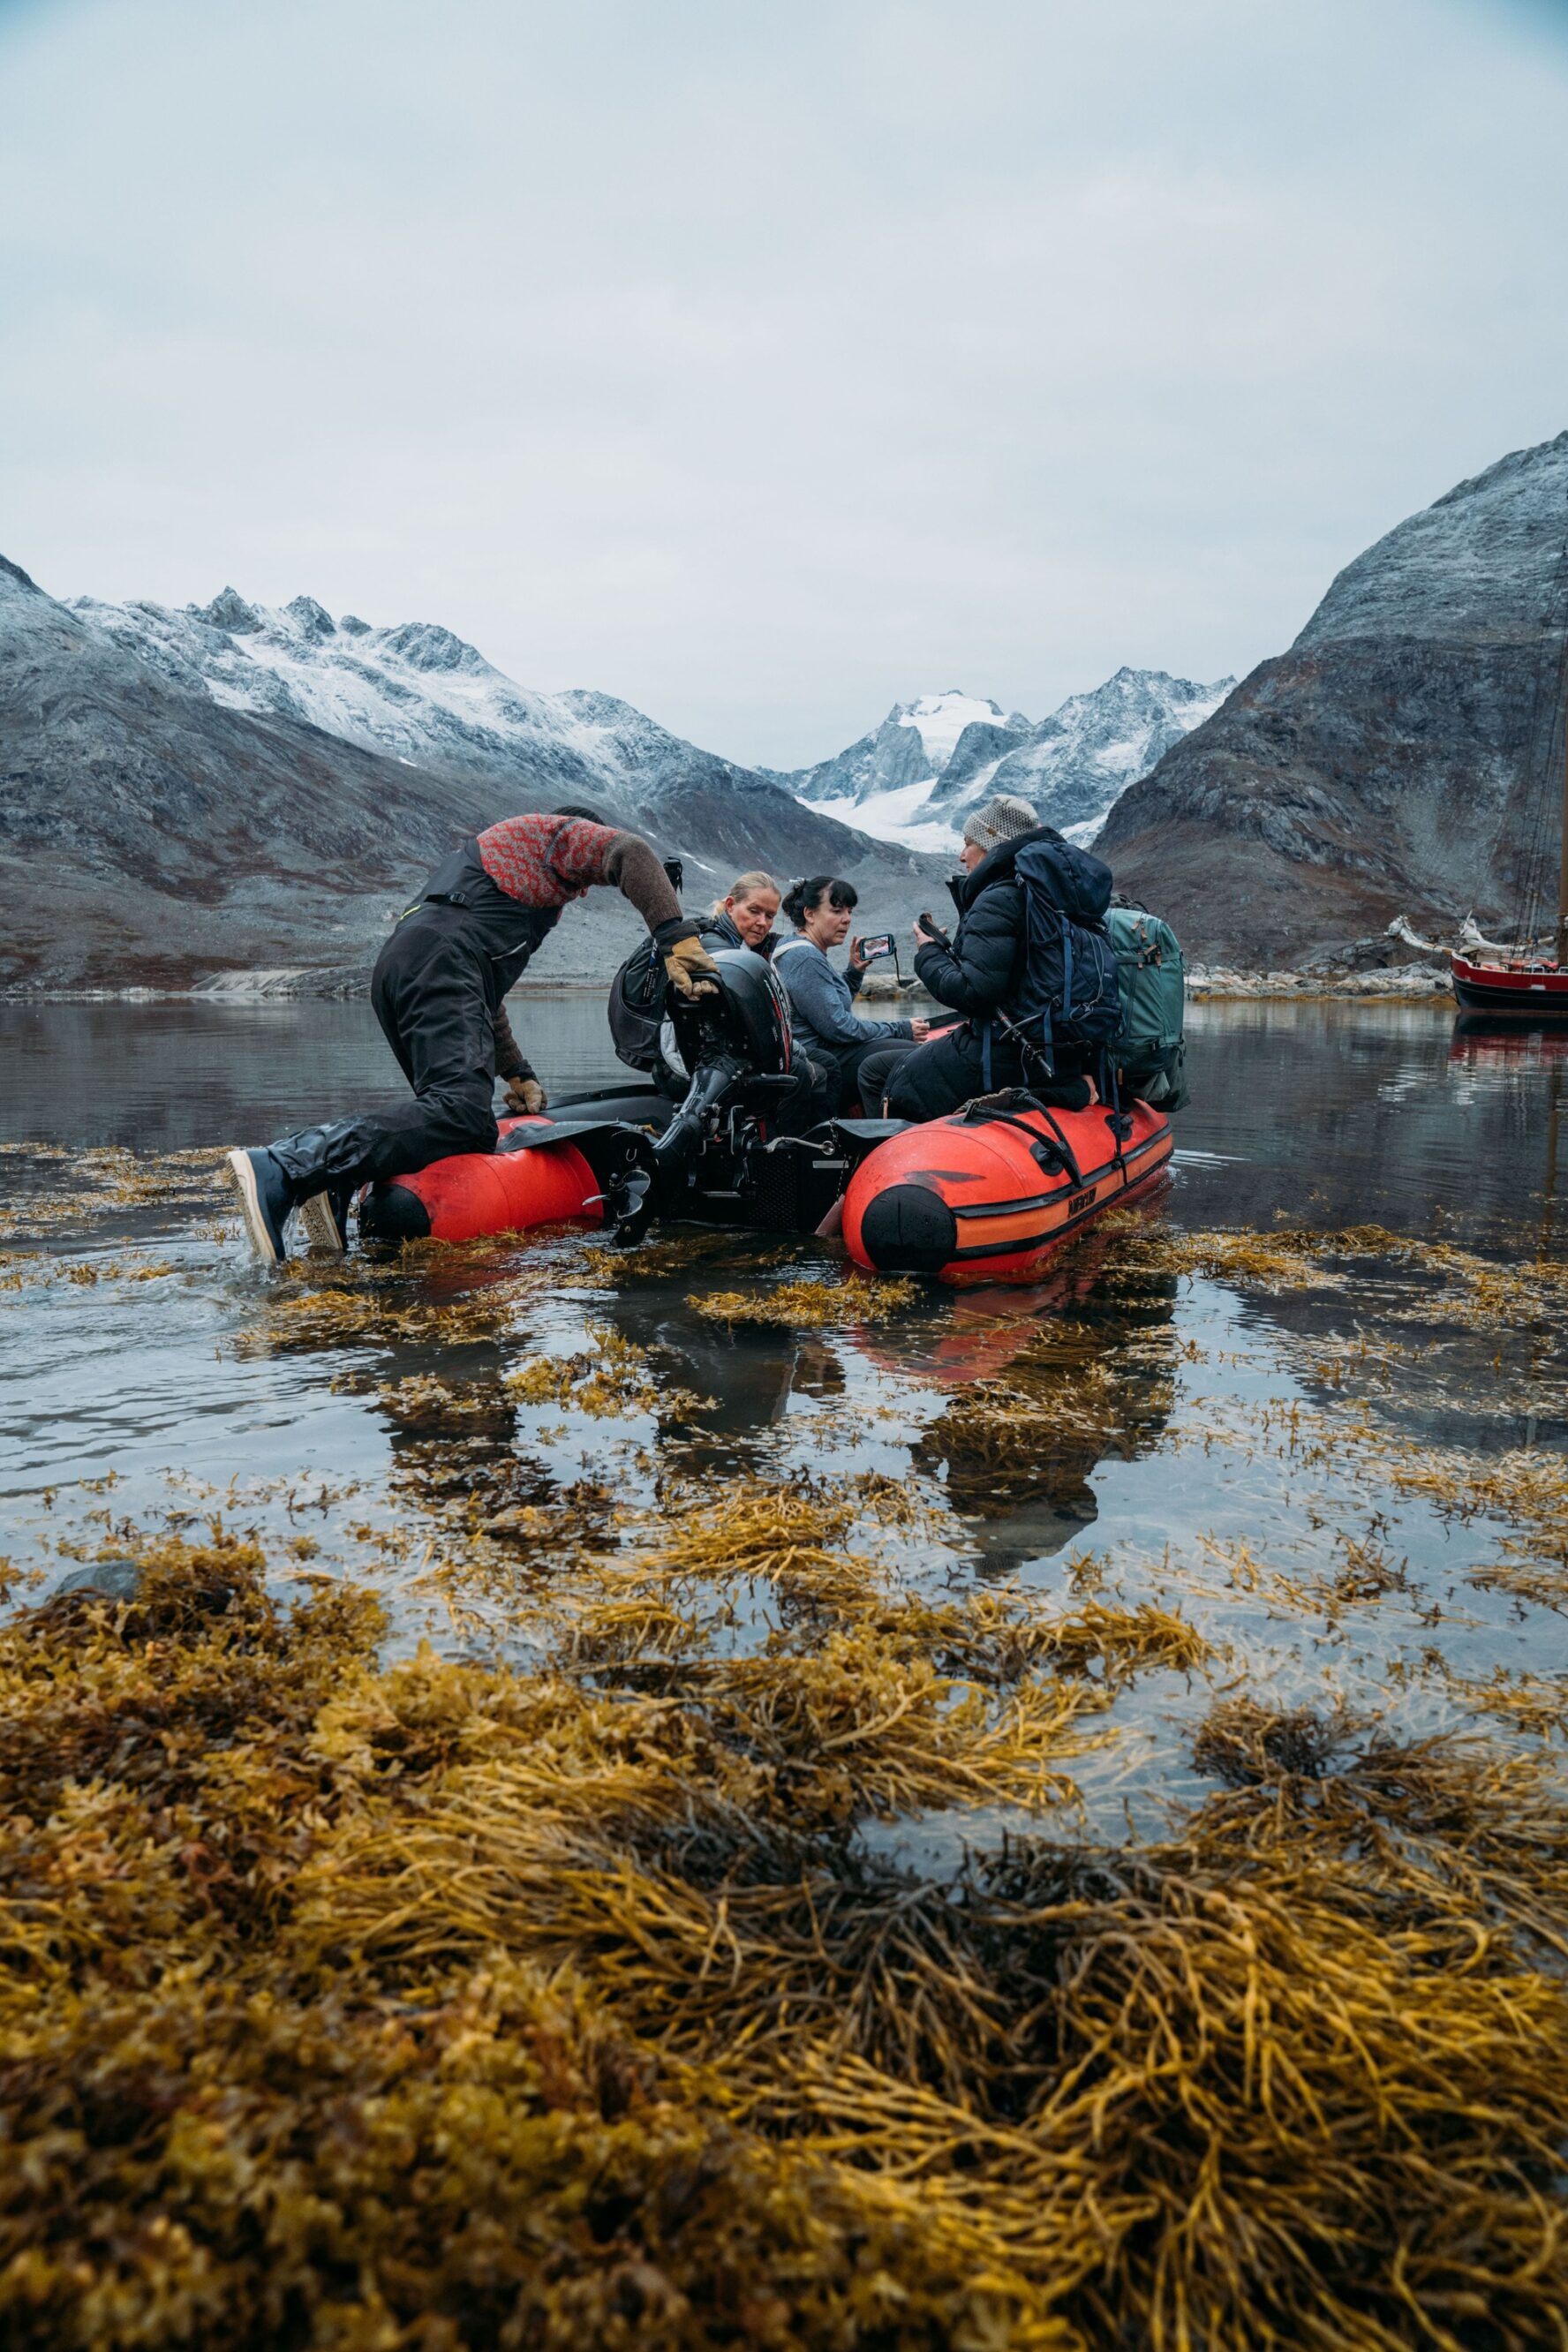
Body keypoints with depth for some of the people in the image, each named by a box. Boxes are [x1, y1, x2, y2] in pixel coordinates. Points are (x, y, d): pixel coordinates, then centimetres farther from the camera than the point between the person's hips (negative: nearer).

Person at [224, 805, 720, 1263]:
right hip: (440, 962, -9)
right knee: (463, 1120, -27)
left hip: (394, 969, 10)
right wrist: (677, 938, -10)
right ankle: (280, 1169, -42)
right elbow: (629, 852, -1)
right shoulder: (559, 833, 23)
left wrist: (516, 1072, 35)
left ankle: (337, 1174, -16)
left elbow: (482, 992, 40)